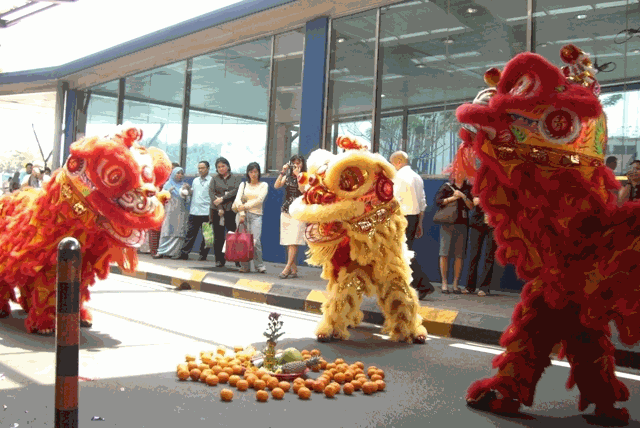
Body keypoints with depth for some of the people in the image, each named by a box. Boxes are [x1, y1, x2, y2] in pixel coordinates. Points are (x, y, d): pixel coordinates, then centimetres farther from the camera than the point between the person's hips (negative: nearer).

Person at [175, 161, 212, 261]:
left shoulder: (211, 181, -1)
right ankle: (184, 253, 6)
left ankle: (203, 254, 11)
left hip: (206, 212, -5)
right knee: (190, 233, 4)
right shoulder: (195, 180, 17)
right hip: (194, 212, 5)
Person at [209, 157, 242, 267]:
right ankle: (219, 260, 8)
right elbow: (211, 193, 2)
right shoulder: (215, 179, 15)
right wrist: (219, 208, -9)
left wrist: (222, 198, -9)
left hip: (231, 211, -2)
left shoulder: (237, 178, 11)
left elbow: (236, 191, -3)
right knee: (218, 237, 1)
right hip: (217, 211, 2)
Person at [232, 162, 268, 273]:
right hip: (243, 214, 2)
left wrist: (245, 206, -10)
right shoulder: (244, 185, 17)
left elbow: (259, 200, -4)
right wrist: (242, 214, -10)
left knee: (255, 241, -14)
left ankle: (260, 266, -3)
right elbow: (238, 199, 4)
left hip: (256, 215, -2)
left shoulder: (263, 185, 11)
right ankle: (245, 266, 1)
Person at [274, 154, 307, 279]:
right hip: (286, 210, 5)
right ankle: (294, 269, 6)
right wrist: (282, 172, -7)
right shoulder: (288, 176, 15)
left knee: (293, 241, -13)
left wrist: (298, 175, -14)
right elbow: (276, 186, 0)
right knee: (288, 242, 2)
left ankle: (287, 268, -16)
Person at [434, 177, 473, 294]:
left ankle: (455, 283, 6)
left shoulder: (468, 188, 13)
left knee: (460, 255, -1)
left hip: (462, 224, 2)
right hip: (448, 223, -1)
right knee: (444, 253, -5)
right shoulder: (446, 186, 9)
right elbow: (438, 201, -1)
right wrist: (453, 198, -5)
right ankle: (444, 283, 2)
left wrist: (463, 196, -7)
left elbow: (472, 206, 5)